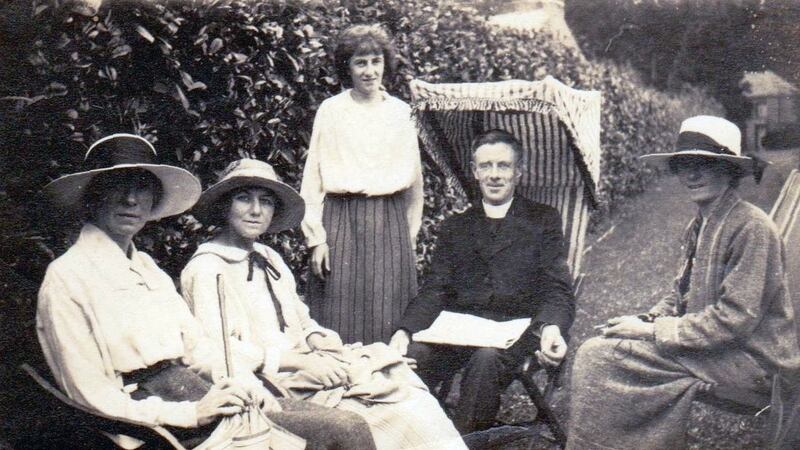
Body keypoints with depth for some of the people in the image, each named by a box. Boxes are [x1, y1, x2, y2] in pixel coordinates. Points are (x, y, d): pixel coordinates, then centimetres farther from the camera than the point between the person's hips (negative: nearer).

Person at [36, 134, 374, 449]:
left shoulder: (147, 267, 19)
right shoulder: (66, 279, -5)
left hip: (201, 394, 8)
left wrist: (239, 381, -3)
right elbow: (93, 398, -10)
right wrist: (192, 414, -16)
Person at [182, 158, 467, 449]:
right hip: (270, 382, -7)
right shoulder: (206, 269, -4)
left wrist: (318, 340, -3)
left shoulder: (269, 259, 21)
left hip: (303, 363, 7)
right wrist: (298, 362, -19)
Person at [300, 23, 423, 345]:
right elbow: (313, 176, 3)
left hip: (390, 222, 2)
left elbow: (413, 176, 15)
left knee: (387, 318, 4)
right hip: (342, 220, -2)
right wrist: (316, 236, -3)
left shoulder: (401, 112, 9)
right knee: (339, 317, 0)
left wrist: (410, 233, 15)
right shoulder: (331, 110, 3)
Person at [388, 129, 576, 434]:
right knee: (410, 357, -27)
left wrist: (551, 329, -20)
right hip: (460, 328, 3)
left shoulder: (543, 220, 13)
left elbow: (557, 291, 3)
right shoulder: (455, 227, 21)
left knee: (487, 359, -35)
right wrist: (404, 330, -9)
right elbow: (435, 290, 11)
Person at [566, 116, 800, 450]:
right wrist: (648, 320, -3)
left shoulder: (751, 227, -17)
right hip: (707, 344, 8)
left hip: (749, 358, -8)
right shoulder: (698, 226, 9)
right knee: (595, 351, -5)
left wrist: (653, 331, -18)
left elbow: (736, 319, -21)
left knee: (599, 357, -18)